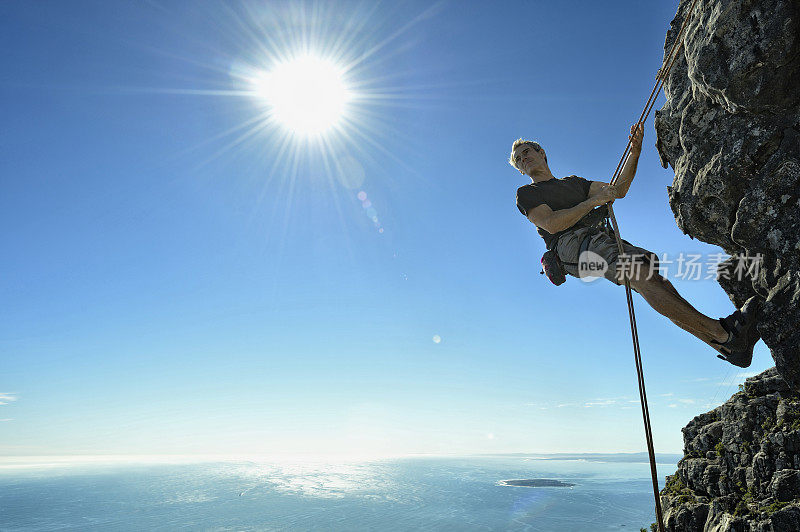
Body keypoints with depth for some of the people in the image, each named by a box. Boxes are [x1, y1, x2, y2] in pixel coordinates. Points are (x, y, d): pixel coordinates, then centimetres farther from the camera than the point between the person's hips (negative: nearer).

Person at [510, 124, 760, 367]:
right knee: (640, 272, -29)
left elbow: (618, 190, 21)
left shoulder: (573, 182, 32)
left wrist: (634, 153, 7)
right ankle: (723, 334, -33)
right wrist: (593, 201, -6)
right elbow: (551, 224, -5)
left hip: (601, 237, 6)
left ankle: (730, 348, -22)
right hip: (572, 244, -6)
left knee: (652, 275, -18)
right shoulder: (526, 194, 13)